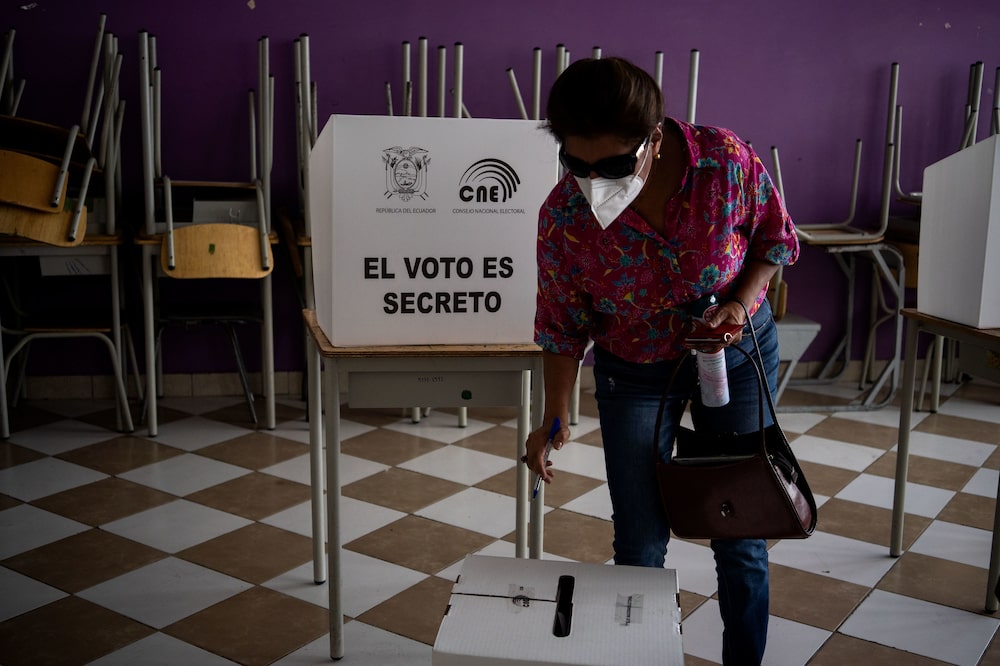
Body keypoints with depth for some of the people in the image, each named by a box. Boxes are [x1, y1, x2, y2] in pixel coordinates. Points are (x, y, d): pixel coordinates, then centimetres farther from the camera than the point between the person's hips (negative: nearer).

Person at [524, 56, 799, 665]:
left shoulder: (726, 160, -26)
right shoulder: (563, 215, -24)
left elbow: (776, 237, -6)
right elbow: (564, 325, -9)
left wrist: (742, 300, -22)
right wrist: (556, 419, -14)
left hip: (739, 352, 1)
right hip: (635, 373, 0)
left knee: (742, 535, 11)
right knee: (640, 545, 5)